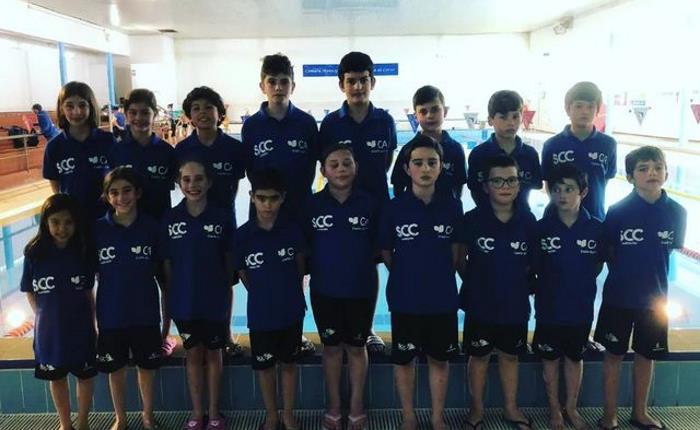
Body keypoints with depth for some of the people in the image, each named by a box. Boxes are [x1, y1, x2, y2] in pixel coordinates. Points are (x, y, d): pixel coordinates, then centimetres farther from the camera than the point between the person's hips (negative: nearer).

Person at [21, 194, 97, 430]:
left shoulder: (83, 251, -8)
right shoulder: (34, 252, -11)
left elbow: (88, 292, 0)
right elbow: (29, 290, 1)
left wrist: (92, 321, 2)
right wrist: (43, 315, -5)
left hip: (80, 328, 0)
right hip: (49, 329, 0)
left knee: (85, 376, 12)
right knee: (56, 377, 16)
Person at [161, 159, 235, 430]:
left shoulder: (222, 218, -8)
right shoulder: (170, 219, -4)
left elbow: (229, 263, -2)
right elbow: (166, 265, 1)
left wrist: (228, 300, -1)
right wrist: (168, 301, 1)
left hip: (214, 301, -1)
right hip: (184, 302, 1)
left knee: (213, 355, 14)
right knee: (193, 355, 16)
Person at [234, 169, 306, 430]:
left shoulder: (292, 230, -9)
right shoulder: (242, 235, -12)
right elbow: (243, 275, 1)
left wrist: (290, 296, 9)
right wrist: (265, 296, 4)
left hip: (291, 312, 1)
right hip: (260, 314, 0)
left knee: (288, 363, 16)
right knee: (265, 366, 15)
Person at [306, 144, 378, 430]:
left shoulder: (369, 205, -6)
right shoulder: (312, 205, -5)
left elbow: (377, 247, 3)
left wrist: (361, 263, -5)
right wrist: (322, 265, -3)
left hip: (361, 290, 0)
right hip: (324, 290, 1)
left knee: (356, 347, 14)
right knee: (331, 346, 15)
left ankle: (357, 404, 31)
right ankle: (333, 405, 32)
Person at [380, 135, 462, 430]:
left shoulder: (452, 206, -5)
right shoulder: (394, 208, -8)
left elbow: (456, 250, 5)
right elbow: (386, 253, 2)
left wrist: (441, 277, 7)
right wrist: (406, 277, 5)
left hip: (443, 299, 1)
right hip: (405, 299, -1)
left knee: (440, 359, 13)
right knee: (404, 359, 12)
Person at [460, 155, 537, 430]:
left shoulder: (528, 221, -6)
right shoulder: (472, 219, -12)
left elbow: (533, 263, 5)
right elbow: (459, 258, -1)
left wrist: (522, 285, 3)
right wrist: (474, 284, 2)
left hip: (515, 304, 2)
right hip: (480, 304, -2)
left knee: (510, 355, 17)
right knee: (479, 356, 12)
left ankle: (511, 408, 35)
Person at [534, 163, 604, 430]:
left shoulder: (595, 228, -8)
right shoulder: (541, 227, -10)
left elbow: (599, 263, 7)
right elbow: (533, 265, 2)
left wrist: (580, 283, 3)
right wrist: (551, 284, -2)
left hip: (581, 308, 1)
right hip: (549, 308, -1)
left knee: (575, 358, 17)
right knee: (550, 359, 12)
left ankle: (571, 408, 35)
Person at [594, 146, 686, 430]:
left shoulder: (677, 212, -7)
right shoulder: (618, 211, -15)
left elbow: (672, 249, 6)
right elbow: (607, 253, -3)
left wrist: (651, 276, 6)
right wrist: (624, 276, 0)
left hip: (655, 298, 3)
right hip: (619, 297, -2)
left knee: (646, 355, 16)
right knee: (614, 354, 9)